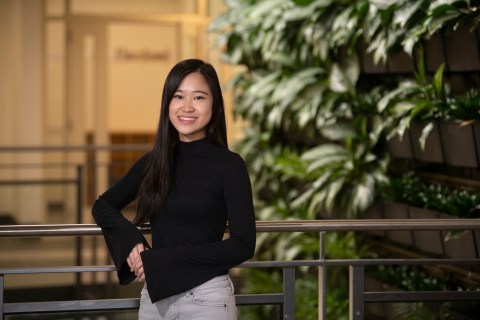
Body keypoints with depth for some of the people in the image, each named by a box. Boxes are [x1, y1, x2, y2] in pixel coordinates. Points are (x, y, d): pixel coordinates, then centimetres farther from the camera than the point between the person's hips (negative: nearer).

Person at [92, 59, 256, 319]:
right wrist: (130, 240, -5)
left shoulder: (229, 165, -7)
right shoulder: (153, 161, 5)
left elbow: (243, 245, -13)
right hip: (154, 295, 4)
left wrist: (161, 260, -16)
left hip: (205, 297, -4)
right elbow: (103, 206, 16)